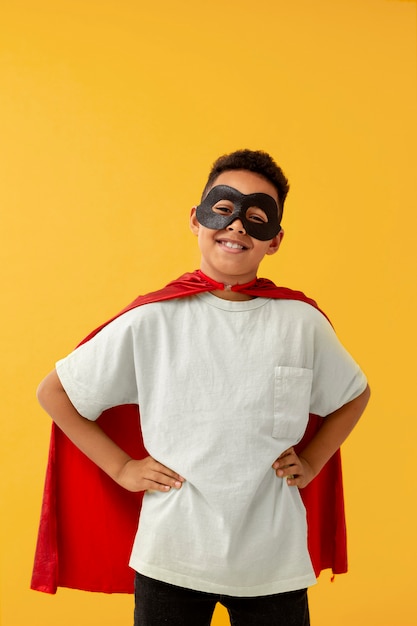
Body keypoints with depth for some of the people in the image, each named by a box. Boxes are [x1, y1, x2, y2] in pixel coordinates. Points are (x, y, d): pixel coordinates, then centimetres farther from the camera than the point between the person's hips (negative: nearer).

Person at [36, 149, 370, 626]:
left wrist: (311, 462, 6)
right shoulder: (151, 322, -7)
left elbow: (354, 395, 17)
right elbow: (54, 392, 3)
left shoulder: (302, 323, -2)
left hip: (274, 562, 2)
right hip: (171, 556, -1)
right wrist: (121, 467, -1)